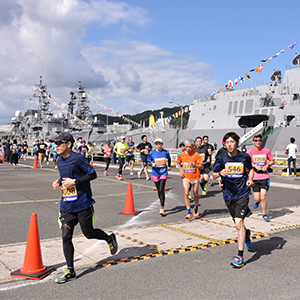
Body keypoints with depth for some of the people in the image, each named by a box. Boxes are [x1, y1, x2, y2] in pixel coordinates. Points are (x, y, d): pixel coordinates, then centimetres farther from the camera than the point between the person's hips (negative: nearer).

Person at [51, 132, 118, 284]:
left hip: (83, 204, -6)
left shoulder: (78, 158, -13)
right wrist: (58, 182, 4)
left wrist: (75, 182, -19)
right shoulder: (59, 161, 10)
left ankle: (109, 238, 37)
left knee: (88, 233, 6)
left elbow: (93, 174, -12)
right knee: (66, 237, 1)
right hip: (66, 206, 6)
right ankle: (70, 271, 11)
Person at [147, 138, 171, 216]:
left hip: (163, 173, -2)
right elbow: (148, 161, 5)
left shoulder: (165, 152, -1)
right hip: (155, 173, 2)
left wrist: (169, 166, 22)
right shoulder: (152, 153, -3)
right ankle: (162, 204, 33)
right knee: (158, 190, 12)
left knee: (161, 190, -13)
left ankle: (162, 208, -12)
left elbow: (169, 159, 19)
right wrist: (152, 164, -14)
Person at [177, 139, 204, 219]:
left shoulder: (196, 154, -12)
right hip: (186, 177, 1)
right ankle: (189, 212, -7)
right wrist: (180, 171, 3)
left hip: (195, 177, -1)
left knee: (196, 194, 11)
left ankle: (196, 208, 38)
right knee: (186, 193, -13)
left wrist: (194, 165, -31)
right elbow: (178, 163, 17)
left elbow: (202, 166, -14)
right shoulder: (182, 154, -2)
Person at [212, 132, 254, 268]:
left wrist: (250, 180, -3)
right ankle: (246, 233, 53)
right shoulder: (221, 158, -3)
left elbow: (250, 169, 16)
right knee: (238, 224, 17)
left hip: (242, 194, -3)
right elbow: (214, 175, 2)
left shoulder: (245, 157, -4)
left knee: (238, 223, -14)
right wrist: (220, 173, -20)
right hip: (228, 194, 3)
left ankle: (240, 256, -7)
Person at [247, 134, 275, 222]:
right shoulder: (250, 151, -2)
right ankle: (257, 201, 40)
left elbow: (272, 161, 12)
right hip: (255, 177, 0)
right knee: (257, 198, 0)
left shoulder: (266, 151, 2)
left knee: (263, 196, -9)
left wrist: (267, 165, -6)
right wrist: (255, 166, -15)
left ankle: (264, 215, 11)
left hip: (265, 176, 0)